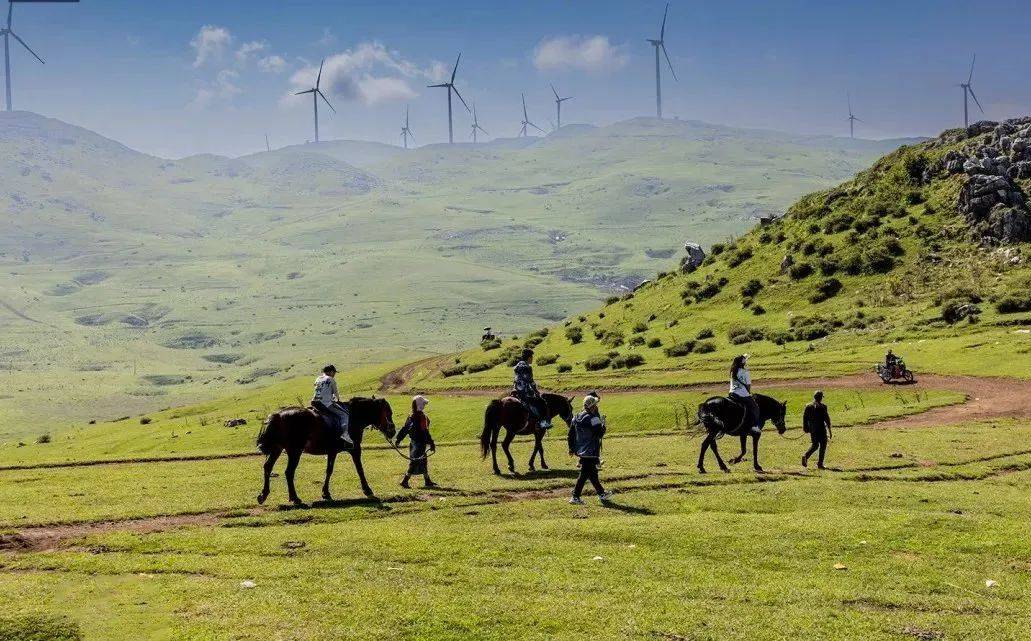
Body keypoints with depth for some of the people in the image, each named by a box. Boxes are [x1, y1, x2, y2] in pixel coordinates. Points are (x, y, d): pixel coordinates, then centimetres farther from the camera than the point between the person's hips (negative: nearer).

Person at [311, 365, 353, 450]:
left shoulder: (318, 379, 19)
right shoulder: (331, 380, 0)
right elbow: (336, 393, 8)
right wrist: (338, 399, 31)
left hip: (315, 403, 7)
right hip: (327, 404, -7)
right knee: (344, 415, -1)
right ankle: (345, 435, -20)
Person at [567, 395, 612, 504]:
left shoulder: (577, 418, 6)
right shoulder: (593, 419, -18)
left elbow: (571, 434, 11)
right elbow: (600, 433, -19)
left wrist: (572, 448, 20)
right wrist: (603, 424, 0)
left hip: (580, 450, 9)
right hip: (590, 452, -9)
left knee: (592, 473, 19)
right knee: (585, 474, -3)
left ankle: (601, 493, 33)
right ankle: (575, 497, -4)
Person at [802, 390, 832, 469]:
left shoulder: (808, 406, 4)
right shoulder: (822, 407, -11)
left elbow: (804, 418, 7)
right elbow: (827, 419, -10)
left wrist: (807, 428, 18)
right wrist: (829, 431, -4)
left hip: (812, 430, 5)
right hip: (821, 430, -5)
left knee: (815, 445, 17)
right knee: (823, 446, 8)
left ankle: (805, 456, -8)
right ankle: (820, 464, 6)